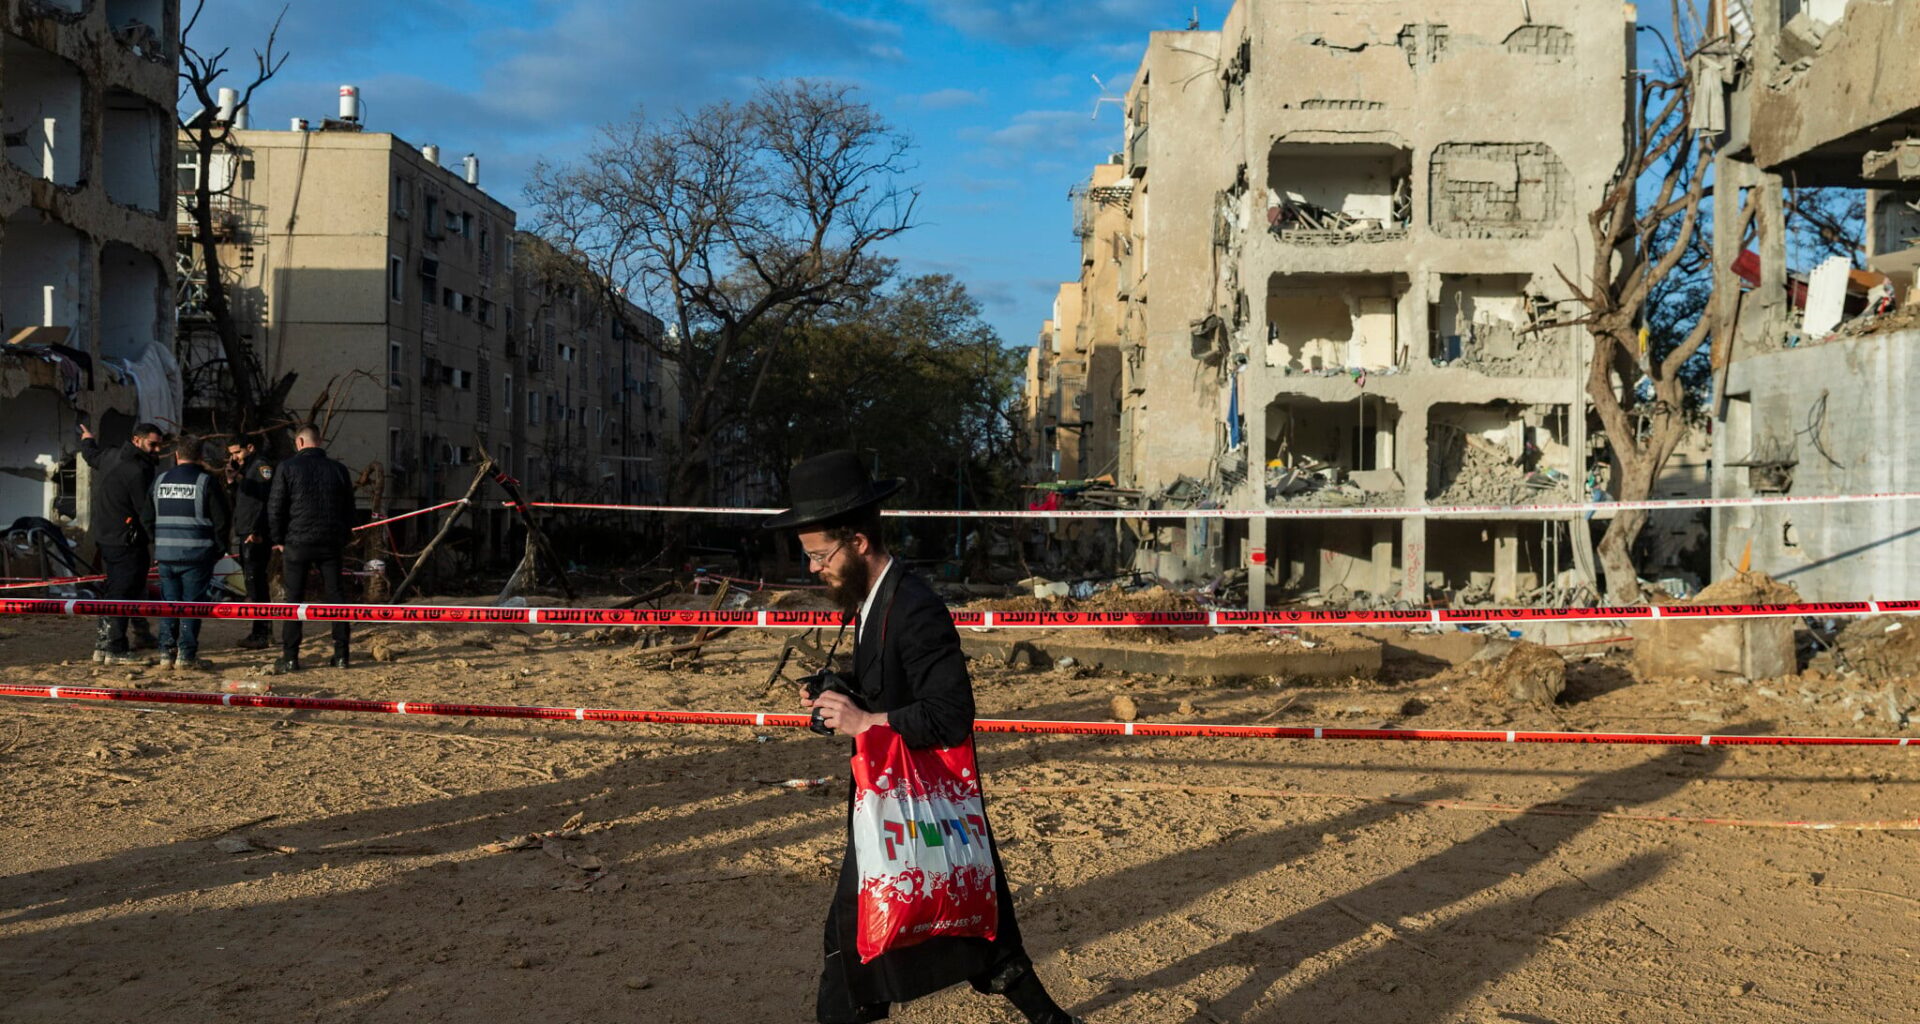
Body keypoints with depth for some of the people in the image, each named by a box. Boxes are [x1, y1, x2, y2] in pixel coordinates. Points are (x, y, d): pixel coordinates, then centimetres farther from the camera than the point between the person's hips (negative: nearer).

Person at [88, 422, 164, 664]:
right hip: (126, 542, -10)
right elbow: (147, 512, -20)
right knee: (123, 593, -5)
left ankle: (102, 644, 20)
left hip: (104, 538, 10)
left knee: (113, 592, 16)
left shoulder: (112, 457, 9)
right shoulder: (137, 471, -19)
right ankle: (115, 649, -4)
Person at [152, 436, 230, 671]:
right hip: (196, 554, -4)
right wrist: (219, 549, 8)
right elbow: (220, 520, -4)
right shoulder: (205, 481, -6)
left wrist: (155, 548, 19)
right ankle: (186, 655, -1)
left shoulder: (160, 481, 8)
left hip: (165, 554, 4)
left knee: (169, 603, 12)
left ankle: (166, 652, 13)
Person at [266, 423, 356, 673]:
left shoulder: (287, 468, -3)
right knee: (336, 597, 7)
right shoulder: (338, 470, 6)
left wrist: (278, 539, 6)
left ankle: (290, 657, 1)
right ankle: (341, 655, 7)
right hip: (331, 543, 3)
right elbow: (349, 509, 11)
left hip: (297, 542, -2)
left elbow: (275, 507, -4)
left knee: (294, 599, 2)